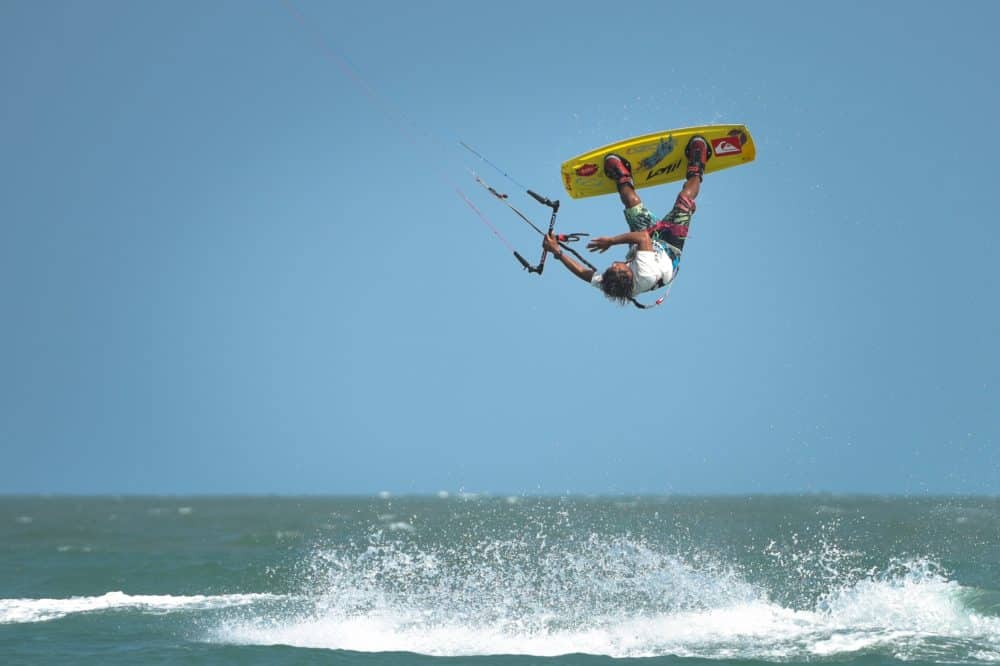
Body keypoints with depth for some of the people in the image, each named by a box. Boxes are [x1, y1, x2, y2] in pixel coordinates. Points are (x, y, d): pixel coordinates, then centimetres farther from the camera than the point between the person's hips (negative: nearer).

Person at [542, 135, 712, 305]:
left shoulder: (606, 285, -38)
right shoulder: (645, 276, -50)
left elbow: (582, 272, -23)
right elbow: (643, 238, -50)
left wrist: (558, 252, -27)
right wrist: (612, 241, -48)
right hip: (669, 248, -4)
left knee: (633, 201, 9)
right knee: (685, 197, 3)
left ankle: (623, 179, 45)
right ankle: (695, 171, 36)